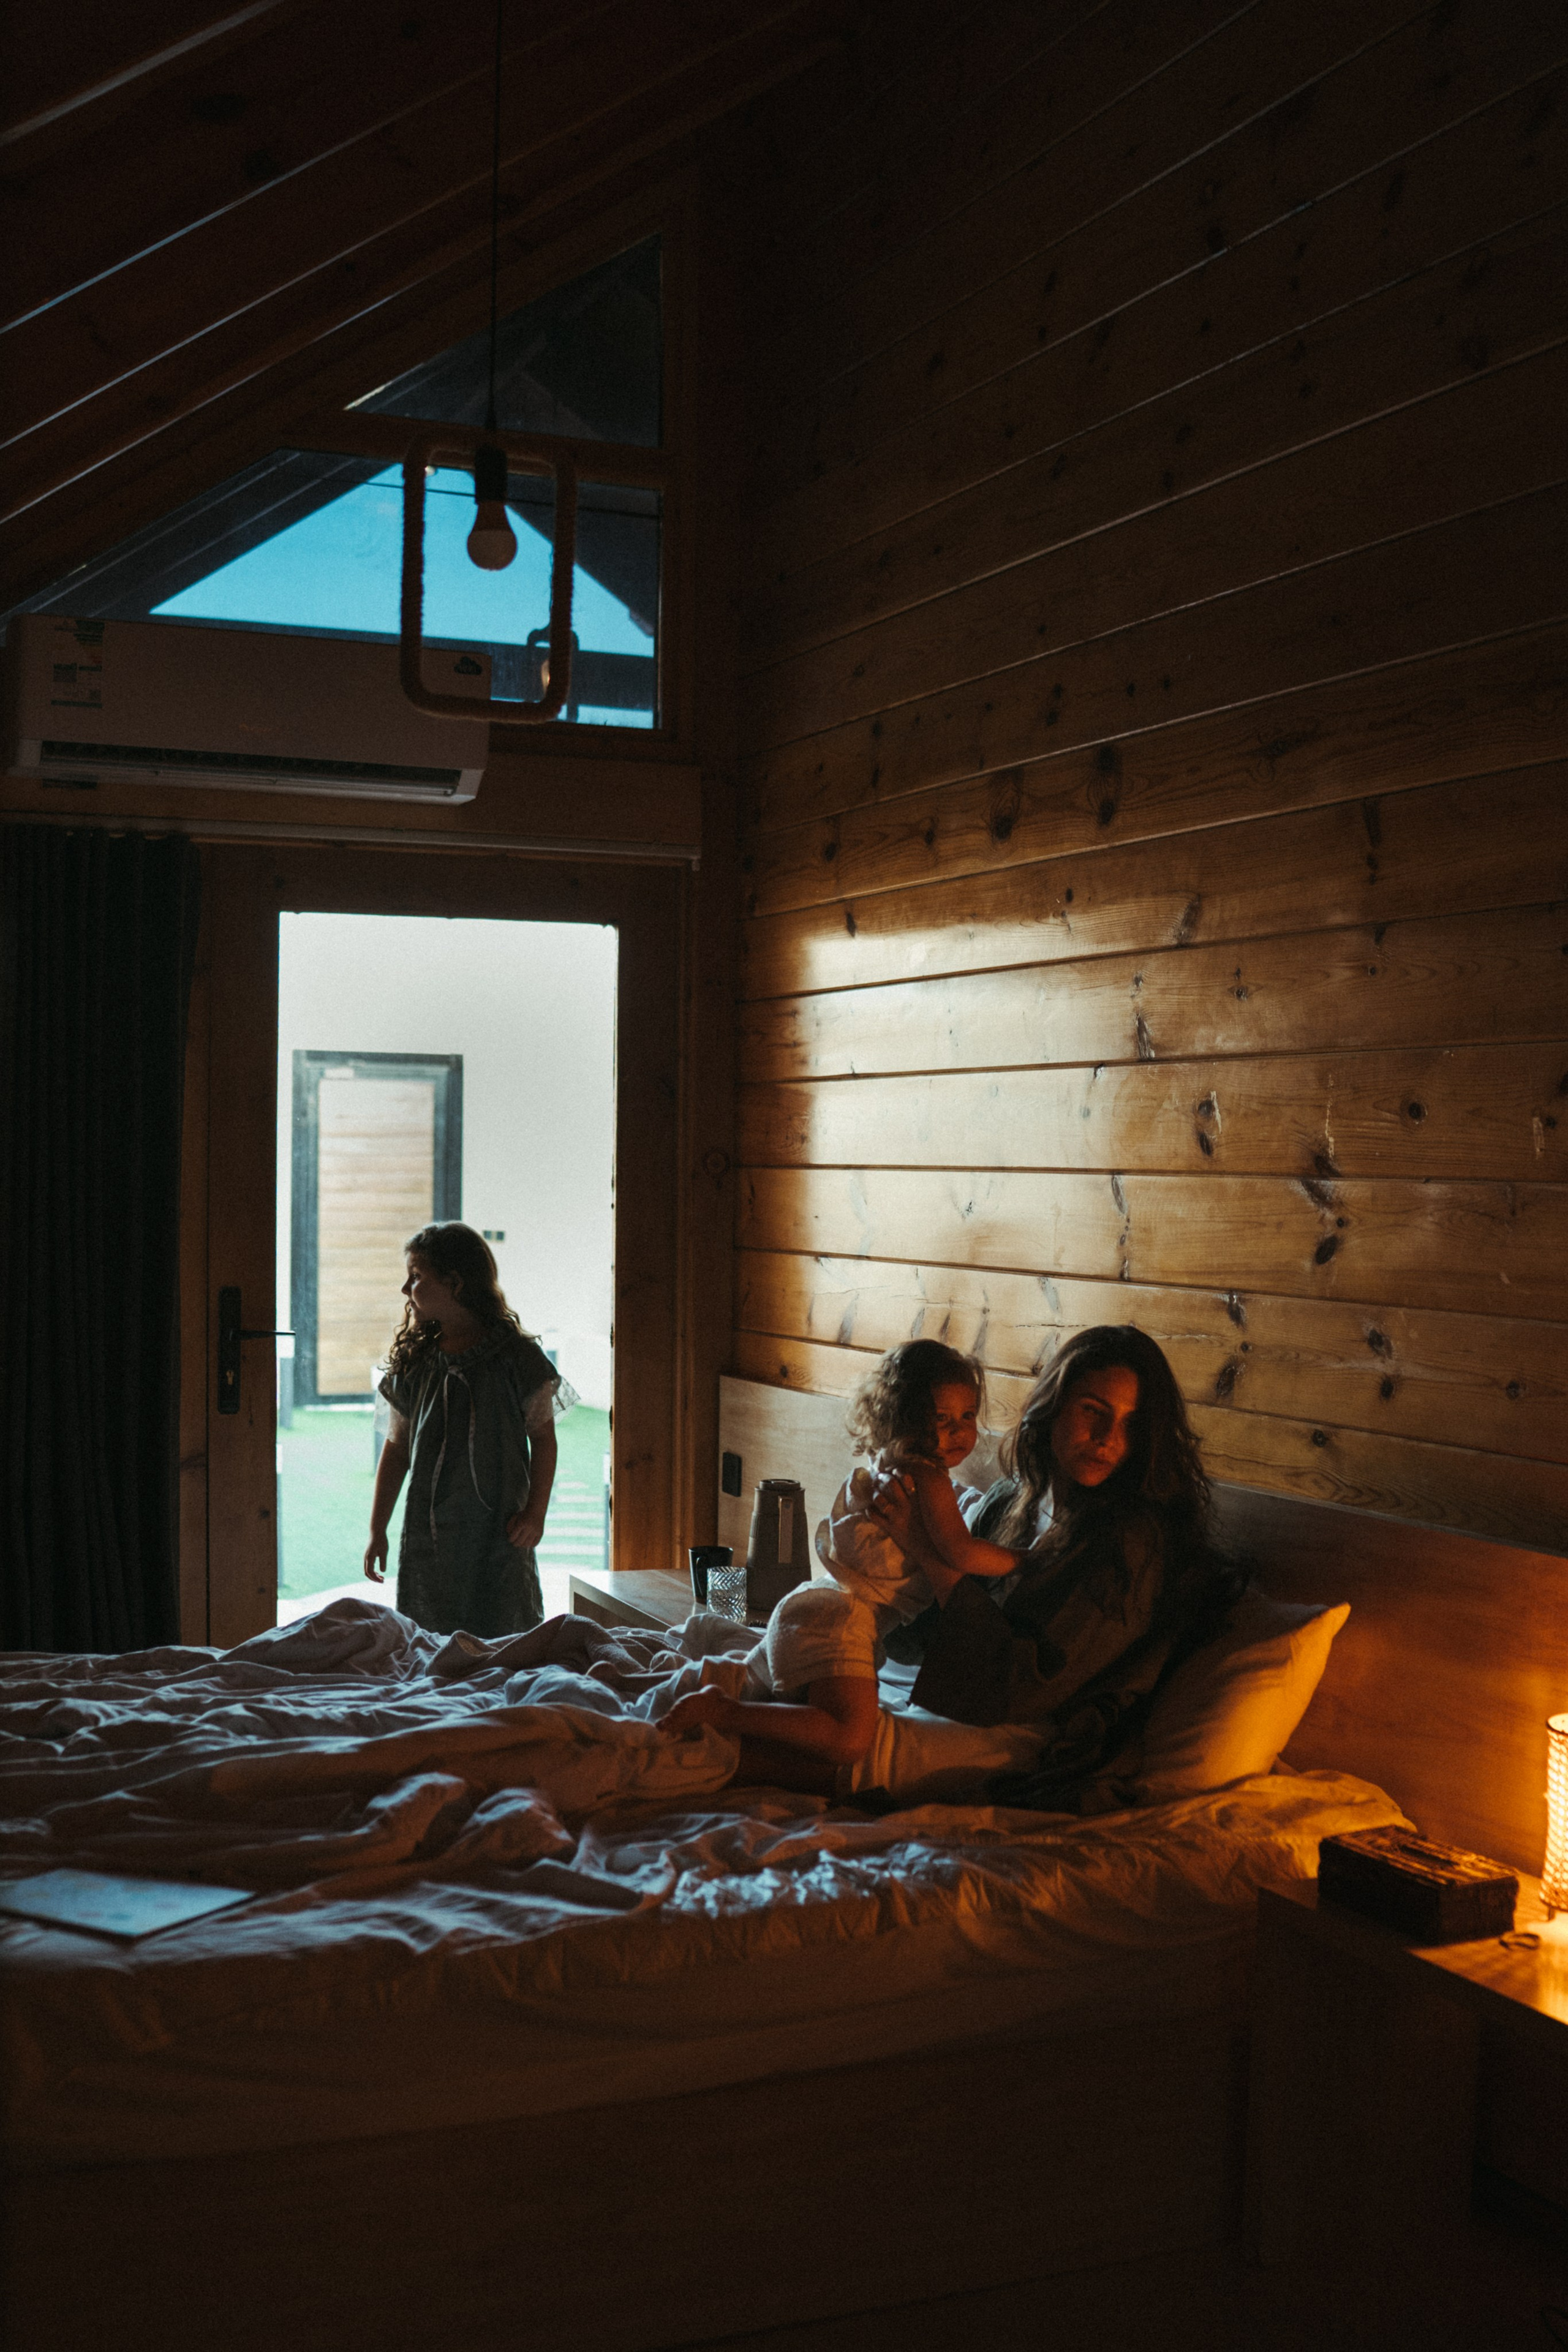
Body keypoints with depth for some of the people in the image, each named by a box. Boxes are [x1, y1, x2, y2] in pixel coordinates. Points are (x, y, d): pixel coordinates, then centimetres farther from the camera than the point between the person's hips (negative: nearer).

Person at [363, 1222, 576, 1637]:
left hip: (500, 1530, -3)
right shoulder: (412, 1362, 8)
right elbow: (397, 1448, 13)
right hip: (427, 1534, 3)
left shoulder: (516, 1357, -2)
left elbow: (543, 1437, 1)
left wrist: (536, 1512, -9)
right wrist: (377, 1530, 11)